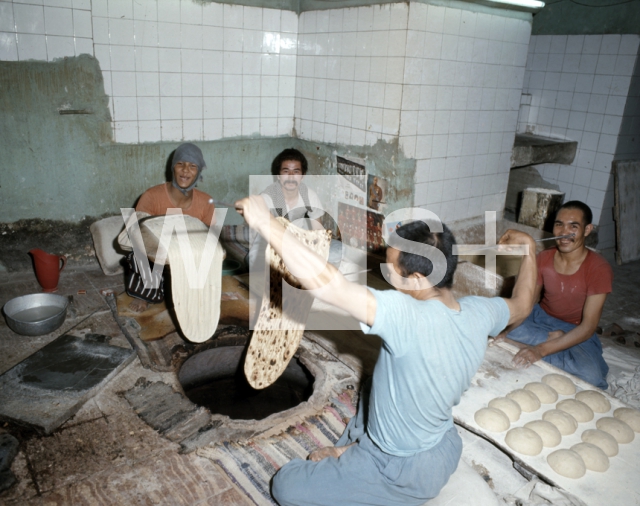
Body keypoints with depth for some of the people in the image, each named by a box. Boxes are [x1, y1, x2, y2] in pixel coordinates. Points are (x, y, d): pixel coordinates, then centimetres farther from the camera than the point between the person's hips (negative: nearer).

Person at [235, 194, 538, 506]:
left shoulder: (408, 318, -39)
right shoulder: (478, 312, -15)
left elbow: (325, 282, -46)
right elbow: (522, 305, 9)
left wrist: (267, 224, -39)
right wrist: (528, 248, 22)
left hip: (408, 474, -7)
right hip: (444, 452, 8)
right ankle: (352, 448, 21)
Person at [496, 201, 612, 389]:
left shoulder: (599, 269, -18)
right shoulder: (544, 258, -5)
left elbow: (588, 327, -24)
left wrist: (541, 350, -36)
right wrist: (507, 332, -24)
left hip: (576, 332, -4)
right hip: (541, 318, 4)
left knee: (590, 375, -36)